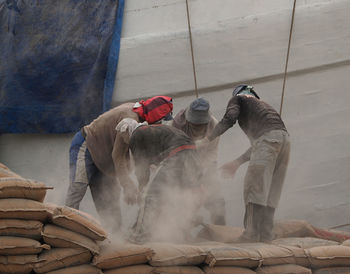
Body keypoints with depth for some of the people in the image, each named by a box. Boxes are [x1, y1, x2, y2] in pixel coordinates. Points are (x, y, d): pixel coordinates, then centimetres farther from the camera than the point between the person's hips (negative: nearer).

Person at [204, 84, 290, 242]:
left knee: (254, 186, -11)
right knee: (270, 191, 8)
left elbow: (229, 118, -1)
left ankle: (252, 234, -19)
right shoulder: (261, 104, 39)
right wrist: (237, 163, 38)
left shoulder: (238, 99, 21)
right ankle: (265, 234, 3)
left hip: (268, 137, -7)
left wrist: (208, 139, 7)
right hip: (284, 137, 7)